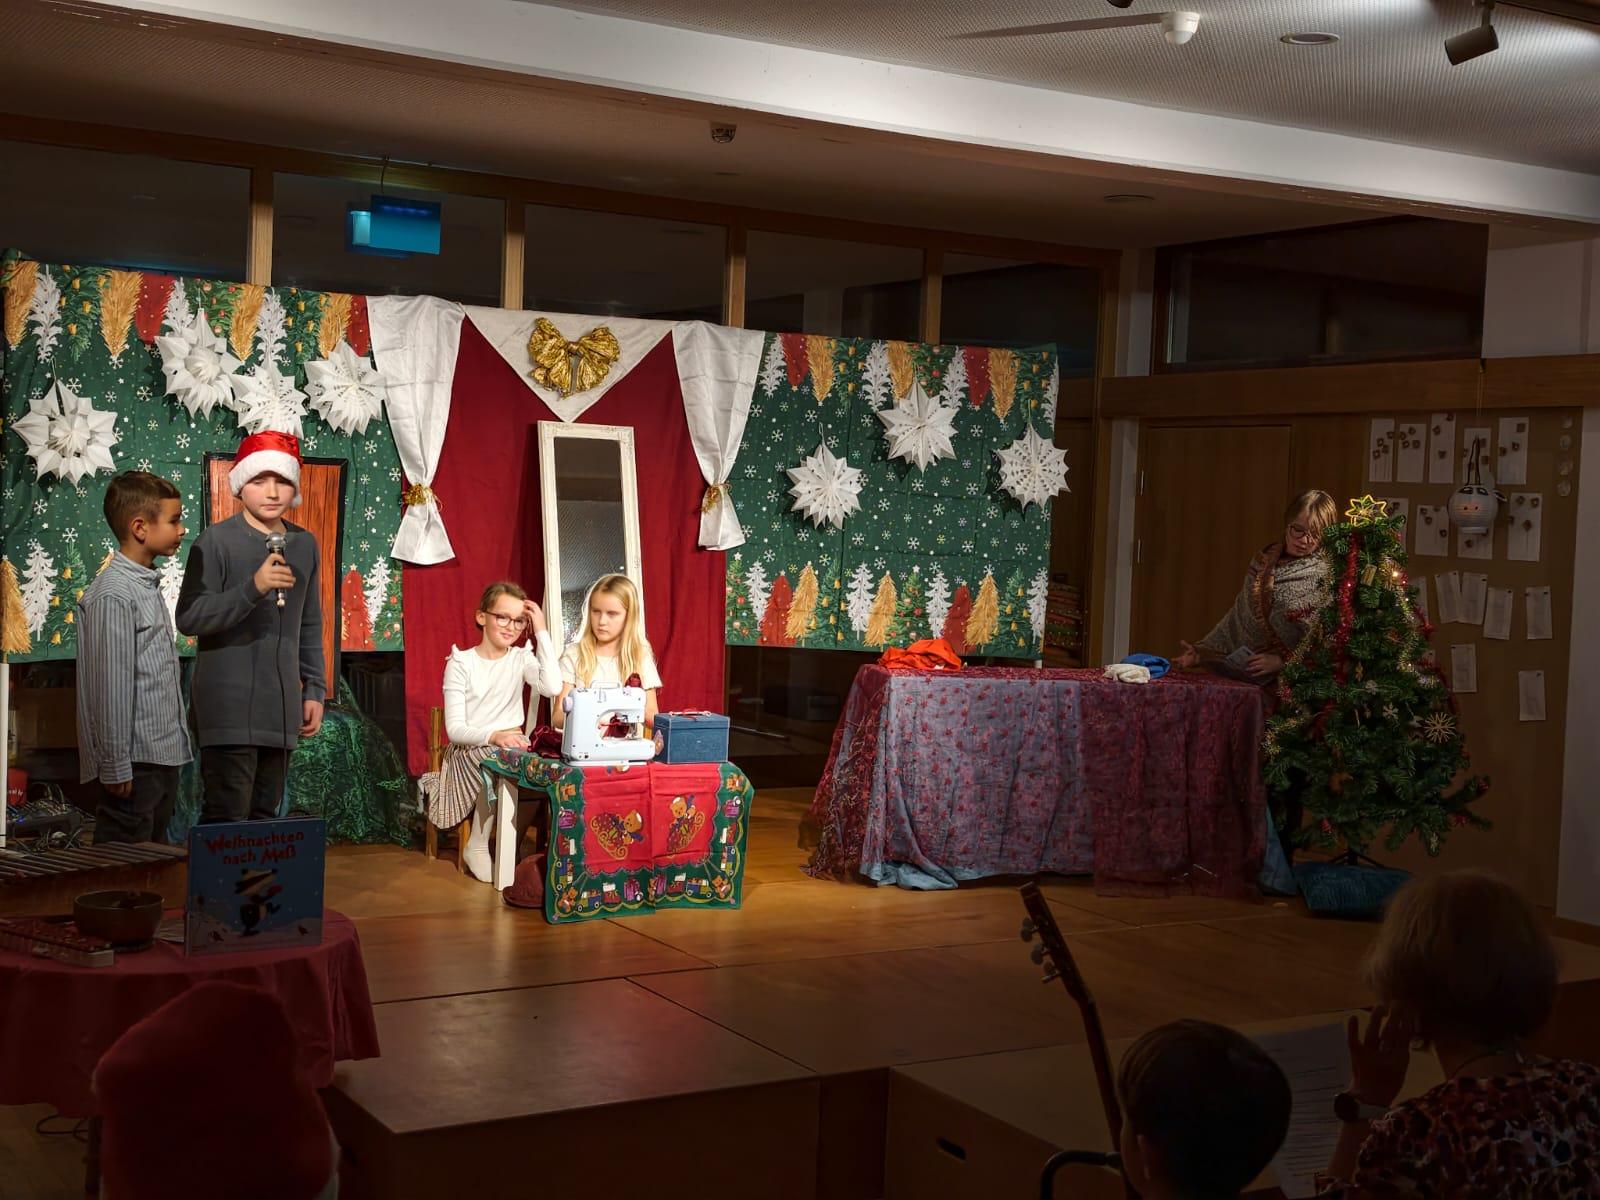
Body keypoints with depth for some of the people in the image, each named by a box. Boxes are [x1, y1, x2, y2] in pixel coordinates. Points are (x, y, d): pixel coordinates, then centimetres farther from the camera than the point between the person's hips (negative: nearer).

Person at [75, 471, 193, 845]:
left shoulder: (149, 587, 14)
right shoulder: (112, 596, -15)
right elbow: (111, 686, -18)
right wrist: (116, 766, -19)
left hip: (164, 757, 10)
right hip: (135, 760, -9)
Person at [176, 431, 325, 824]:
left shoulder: (304, 544, 11)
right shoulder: (216, 541, -7)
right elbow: (189, 618, -14)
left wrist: (314, 689, 15)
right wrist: (252, 588, -24)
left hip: (281, 709, 6)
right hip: (229, 705, -6)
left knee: (266, 815, 11)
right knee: (227, 819, -8)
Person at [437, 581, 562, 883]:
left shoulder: (521, 658, 8)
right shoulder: (461, 663, -2)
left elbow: (552, 687, -16)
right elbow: (455, 729, -9)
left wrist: (542, 632, -11)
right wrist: (494, 736, -30)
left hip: (512, 746, 3)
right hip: (471, 748, -3)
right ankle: (477, 847, -16)